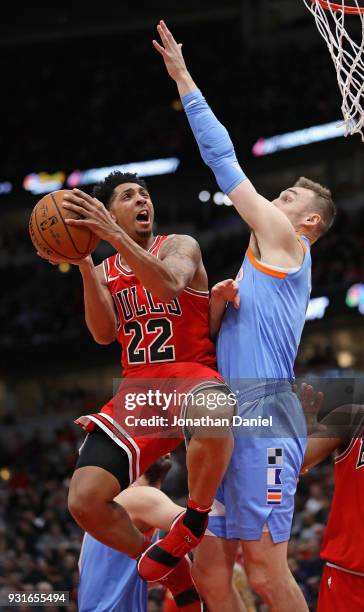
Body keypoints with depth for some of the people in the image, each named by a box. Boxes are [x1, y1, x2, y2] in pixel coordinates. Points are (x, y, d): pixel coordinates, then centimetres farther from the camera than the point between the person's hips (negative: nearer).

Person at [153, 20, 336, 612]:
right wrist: (218, 305, 7)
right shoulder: (270, 266, 29)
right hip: (233, 423, 10)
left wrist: (184, 79, 9)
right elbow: (214, 336, 29)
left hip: (264, 419, -10)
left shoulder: (285, 241, 4)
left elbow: (224, 159, 4)